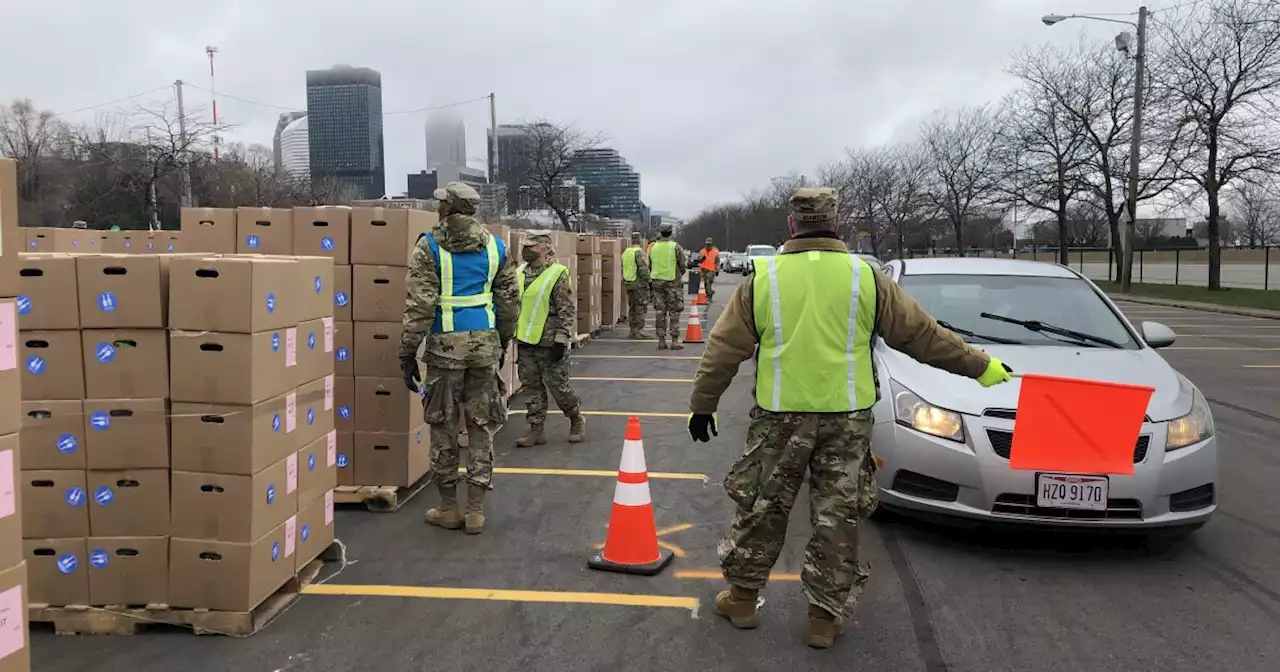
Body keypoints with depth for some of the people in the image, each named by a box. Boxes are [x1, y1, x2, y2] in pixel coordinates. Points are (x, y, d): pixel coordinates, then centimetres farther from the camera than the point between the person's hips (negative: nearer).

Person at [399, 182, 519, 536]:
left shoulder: (430, 246, -5)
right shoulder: (496, 246, 7)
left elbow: (419, 304, -10)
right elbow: (509, 300, 9)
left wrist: (408, 352, -6)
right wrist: (503, 342, 21)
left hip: (446, 344, -3)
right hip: (485, 341, 3)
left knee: (444, 427, 9)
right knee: (482, 427, 9)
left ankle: (448, 508, 19)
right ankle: (476, 511, 13)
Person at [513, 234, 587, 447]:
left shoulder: (557, 274, -11)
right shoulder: (519, 273, 9)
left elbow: (568, 310, -13)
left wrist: (561, 340, -17)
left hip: (549, 343, -6)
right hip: (525, 342, 6)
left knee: (558, 385, 2)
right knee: (532, 387, 10)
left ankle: (577, 420, 24)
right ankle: (536, 429, 18)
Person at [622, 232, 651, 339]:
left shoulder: (625, 252, 12)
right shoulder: (639, 252, -13)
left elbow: (622, 269, 16)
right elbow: (643, 269, -20)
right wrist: (648, 280, -13)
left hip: (629, 284, 8)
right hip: (640, 284, -8)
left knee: (632, 308, 12)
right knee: (641, 308, -5)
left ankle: (633, 331, 15)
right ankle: (639, 331, -7)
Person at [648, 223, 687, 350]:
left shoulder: (653, 247, 4)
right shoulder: (676, 247, -9)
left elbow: (650, 266, 10)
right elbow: (682, 266, -5)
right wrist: (679, 275, 14)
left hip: (657, 282, 4)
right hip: (672, 282, -4)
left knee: (659, 311, 8)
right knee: (674, 313, 2)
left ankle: (661, 341, 9)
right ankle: (674, 341, 0)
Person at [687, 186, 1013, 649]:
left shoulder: (763, 278, -1)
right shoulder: (866, 278, -1)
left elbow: (723, 349, 2)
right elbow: (921, 334, 4)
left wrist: (703, 404, 12)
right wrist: (980, 367, 16)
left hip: (780, 416, 0)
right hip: (847, 418, 0)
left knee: (761, 507, 14)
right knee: (837, 517, 10)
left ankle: (741, 597, 25)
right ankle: (825, 615, 18)